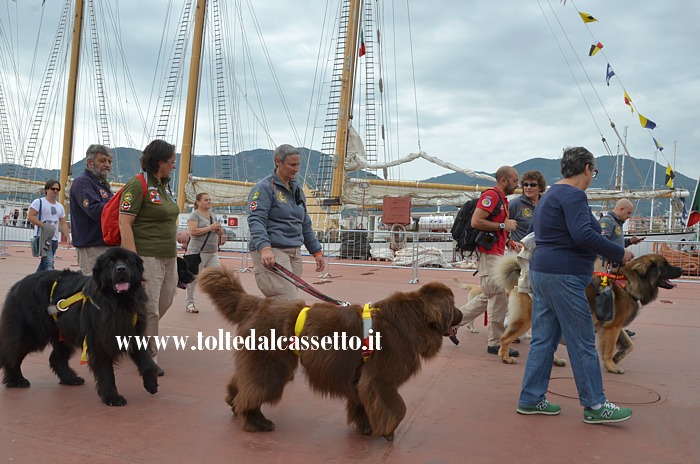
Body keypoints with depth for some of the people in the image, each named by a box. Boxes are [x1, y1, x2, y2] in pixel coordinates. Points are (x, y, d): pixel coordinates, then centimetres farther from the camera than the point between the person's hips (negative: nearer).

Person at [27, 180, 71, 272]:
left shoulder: (60, 207, 17)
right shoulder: (39, 202, -2)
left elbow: (63, 224, 17)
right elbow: (30, 217, -10)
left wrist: (68, 237, 5)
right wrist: (44, 226, -19)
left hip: (54, 239, 7)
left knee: (44, 263, 14)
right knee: (49, 263, -20)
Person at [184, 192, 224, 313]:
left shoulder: (212, 216, 17)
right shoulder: (194, 214, -5)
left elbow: (220, 233, 22)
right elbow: (192, 231, -19)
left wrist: (219, 229, -1)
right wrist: (210, 228, -18)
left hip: (213, 253, 6)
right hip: (198, 252, -6)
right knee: (194, 278, 1)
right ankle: (189, 303, 13)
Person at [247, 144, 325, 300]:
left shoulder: (297, 189, 20)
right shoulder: (264, 187, -4)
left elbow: (305, 224, 26)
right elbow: (255, 220, -16)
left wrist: (316, 251, 20)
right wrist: (264, 248, -32)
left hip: (294, 252, 8)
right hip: (271, 252, -8)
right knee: (287, 303, -17)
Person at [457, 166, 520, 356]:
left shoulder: (502, 199, 19)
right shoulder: (491, 195, -12)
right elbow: (476, 221, -23)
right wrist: (503, 225, -17)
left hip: (496, 253, 10)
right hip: (489, 253, -10)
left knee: (488, 297, 15)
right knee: (498, 297, -5)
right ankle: (496, 343, 4)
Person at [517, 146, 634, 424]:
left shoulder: (551, 194, 17)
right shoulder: (574, 195, -13)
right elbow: (583, 234, -25)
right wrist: (619, 254, -15)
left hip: (541, 271, 10)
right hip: (563, 276, -10)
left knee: (543, 338, 12)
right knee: (583, 342, 1)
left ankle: (531, 399, 17)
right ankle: (594, 405, 11)